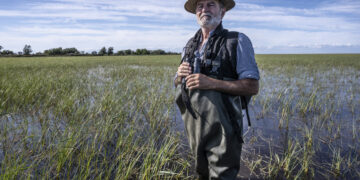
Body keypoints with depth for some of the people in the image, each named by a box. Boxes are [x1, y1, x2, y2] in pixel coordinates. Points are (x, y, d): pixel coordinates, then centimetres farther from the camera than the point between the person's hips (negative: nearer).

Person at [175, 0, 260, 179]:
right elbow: (178, 84, 18)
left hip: (221, 128, -5)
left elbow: (252, 87, -13)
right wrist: (179, 75, -6)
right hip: (193, 124, 6)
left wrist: (211, 83, -22)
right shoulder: (190, 45, 12)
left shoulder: (237, 41, -6)